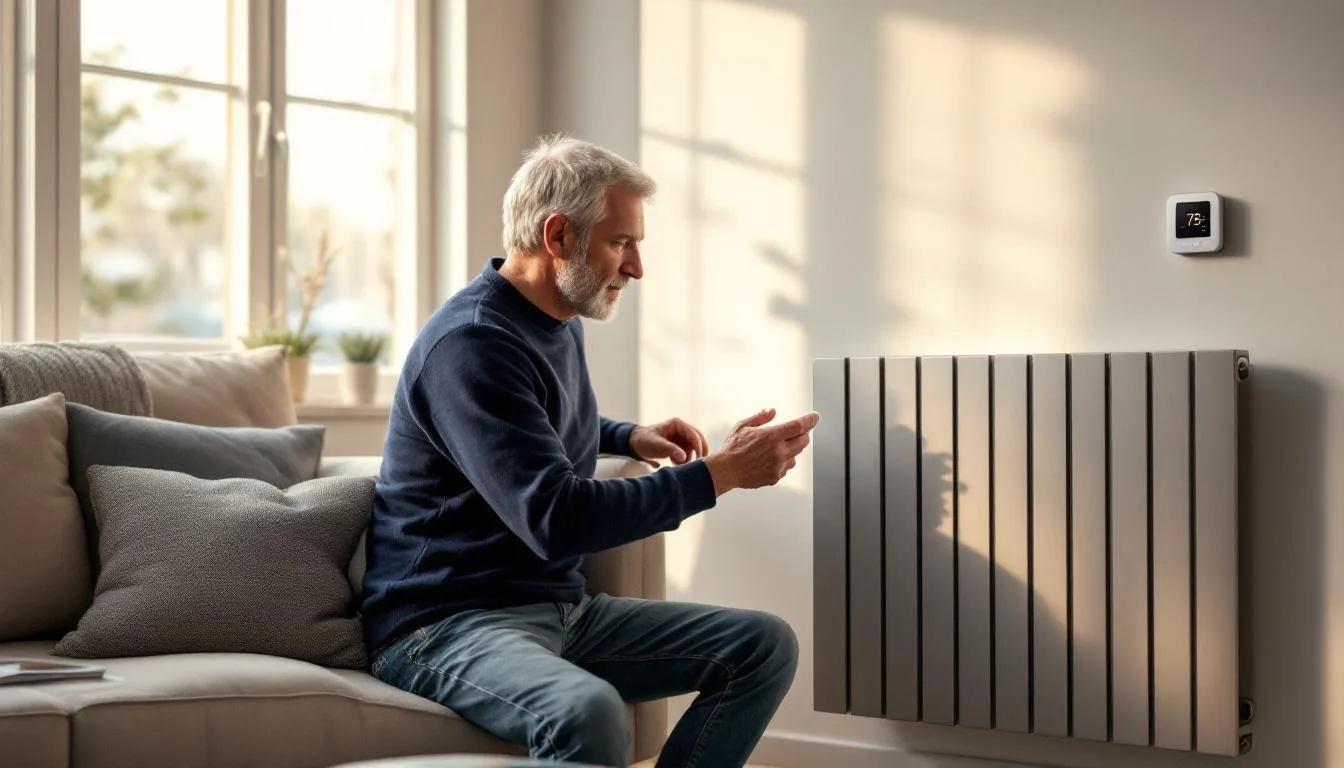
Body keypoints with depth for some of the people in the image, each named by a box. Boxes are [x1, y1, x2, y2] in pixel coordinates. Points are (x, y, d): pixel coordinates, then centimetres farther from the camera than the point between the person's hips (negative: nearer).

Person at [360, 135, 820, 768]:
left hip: (562, 609, 9)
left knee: (765, 646, -2)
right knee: (589, 712, -40)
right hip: (448, 622, -9)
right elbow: (556, 518, -27)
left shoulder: (560, 325, 12)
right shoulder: (470, 343, -19)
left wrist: (630, 438, 14)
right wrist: (722, 473, -22)